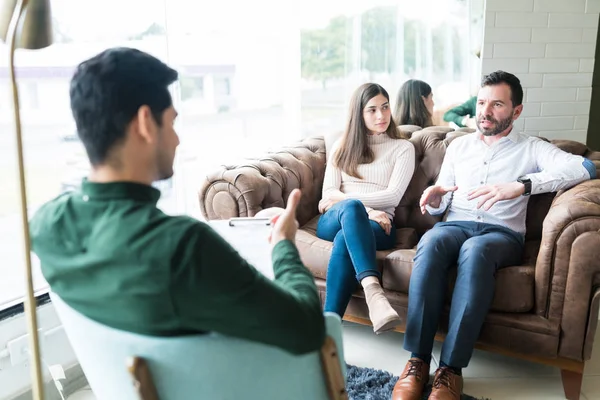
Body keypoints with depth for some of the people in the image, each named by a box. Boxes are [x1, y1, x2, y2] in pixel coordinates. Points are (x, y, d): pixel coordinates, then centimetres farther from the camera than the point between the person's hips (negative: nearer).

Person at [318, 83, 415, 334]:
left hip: (378, 225, -1)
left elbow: (393, 196, 0)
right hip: (334, 221, 1)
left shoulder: (402, 148, 15)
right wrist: (364, 209, -11)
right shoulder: (342, 146, 21)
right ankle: (373, 292, -58)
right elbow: (328, 193, 8)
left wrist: (343, 199, -4)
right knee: (351, 208, -39)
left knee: (344, 240, -39)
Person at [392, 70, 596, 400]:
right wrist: (434, 199, -6)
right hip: (455, 225, 3)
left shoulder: (531, 148, 10)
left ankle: (451, 368, -37)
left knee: (475, 249, -39)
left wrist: (520, 186, -25)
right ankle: (418, 360, -34)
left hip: (502, 233, -2)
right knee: (431, 242, -35)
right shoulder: (458, 146, 21)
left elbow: (584, 167, -11)